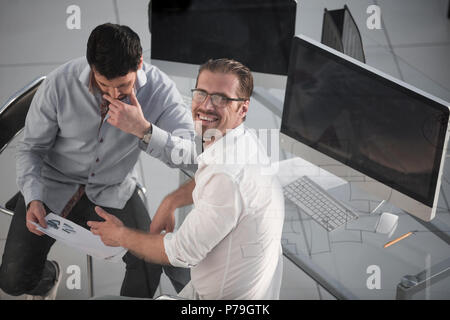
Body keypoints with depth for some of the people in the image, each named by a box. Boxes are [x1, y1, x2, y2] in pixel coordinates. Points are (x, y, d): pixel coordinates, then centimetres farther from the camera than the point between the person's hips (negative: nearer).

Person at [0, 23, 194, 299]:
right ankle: (48, 278, 33)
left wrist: (143, 129, -41)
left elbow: (191, 156, -26)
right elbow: (31, 148, -9)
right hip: (53, 185, 0)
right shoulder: (59, 84, -22)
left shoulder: (160, 88, -21)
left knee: (150, 264, -20)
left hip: (113, 191, 0)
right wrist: (34, 199, -25)